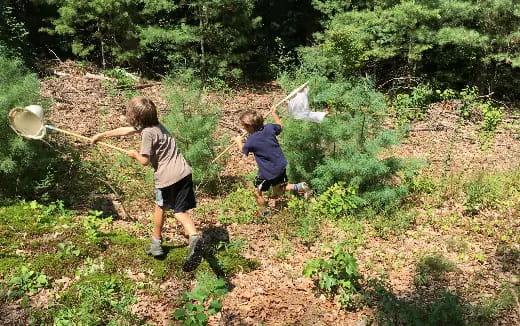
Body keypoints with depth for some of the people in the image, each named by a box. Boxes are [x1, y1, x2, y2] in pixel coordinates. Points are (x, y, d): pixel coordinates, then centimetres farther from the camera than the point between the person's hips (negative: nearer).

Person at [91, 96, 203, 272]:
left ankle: (156, 243, 35)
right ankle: (194, 236, -19)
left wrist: (135, 154, 11)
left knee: (160, 207, 19)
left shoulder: (147, 132, -12)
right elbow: (124, 130, 25)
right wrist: (101, 135, 34)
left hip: (166, 177, -7)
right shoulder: (154, 124, 15)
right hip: (183, 172, 7)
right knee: (180, 211, 7)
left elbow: (145, 160, -11)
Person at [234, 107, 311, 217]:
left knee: (258, 192, 17)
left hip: (267, 172, -6)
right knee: (277, 192, 24)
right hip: (281, 166, 6)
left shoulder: (251, 141, -21)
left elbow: (243, 150, 3)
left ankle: (263, 213, 30)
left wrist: (239, 141, 23)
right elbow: (279, 126, 15)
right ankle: (299, 187, 5)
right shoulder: (269, 128, -9)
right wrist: (274, 113, 28)